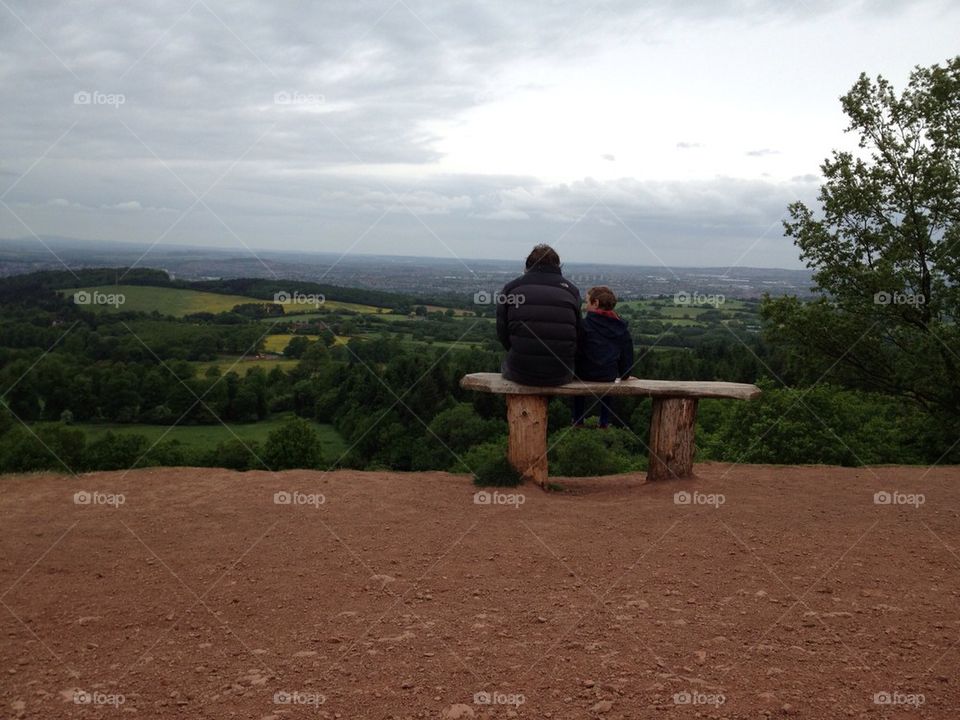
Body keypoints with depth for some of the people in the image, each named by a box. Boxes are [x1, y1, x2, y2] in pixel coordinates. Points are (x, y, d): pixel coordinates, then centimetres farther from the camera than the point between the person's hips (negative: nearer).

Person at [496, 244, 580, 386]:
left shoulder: (511, 288, 2)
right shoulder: (571, 290, 3)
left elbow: (502, 333, 4)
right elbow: (579, 335, 3)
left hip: (520, 374, -1)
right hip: (560, 376, 1)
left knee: (506, 364, 33)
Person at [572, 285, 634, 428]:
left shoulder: (584, 324, -12)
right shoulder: (621, 326, 1)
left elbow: (577, 352, -10)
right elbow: (627, 353, 8)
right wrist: (624, 374, 19)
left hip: (587, 374, -3)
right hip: (610, 375, 3)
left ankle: (578, 421, 32)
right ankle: (605, 422, 35)